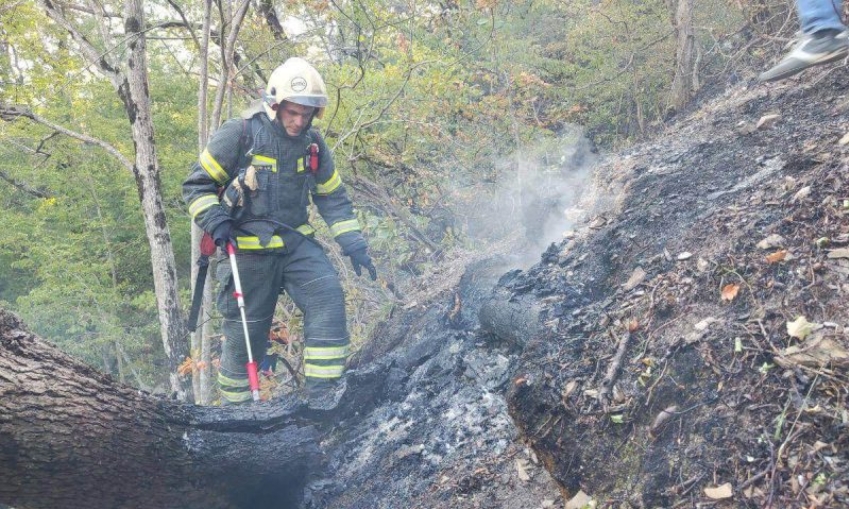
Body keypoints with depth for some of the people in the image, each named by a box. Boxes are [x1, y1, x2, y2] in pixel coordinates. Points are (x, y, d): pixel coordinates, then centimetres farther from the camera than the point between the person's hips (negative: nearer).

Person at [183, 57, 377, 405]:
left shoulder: (313, 144, 3)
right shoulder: (239, 134, -12)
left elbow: (332, 197, 11)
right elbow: (197, 185, -5)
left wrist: (353, 243, 3)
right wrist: (215, 221, -21)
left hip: (295, 242, 4)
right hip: (248, 248, -4)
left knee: (328, 297, -17)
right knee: (246, 333, 2)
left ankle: (322, 393, -9)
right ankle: (234, 407, 25)